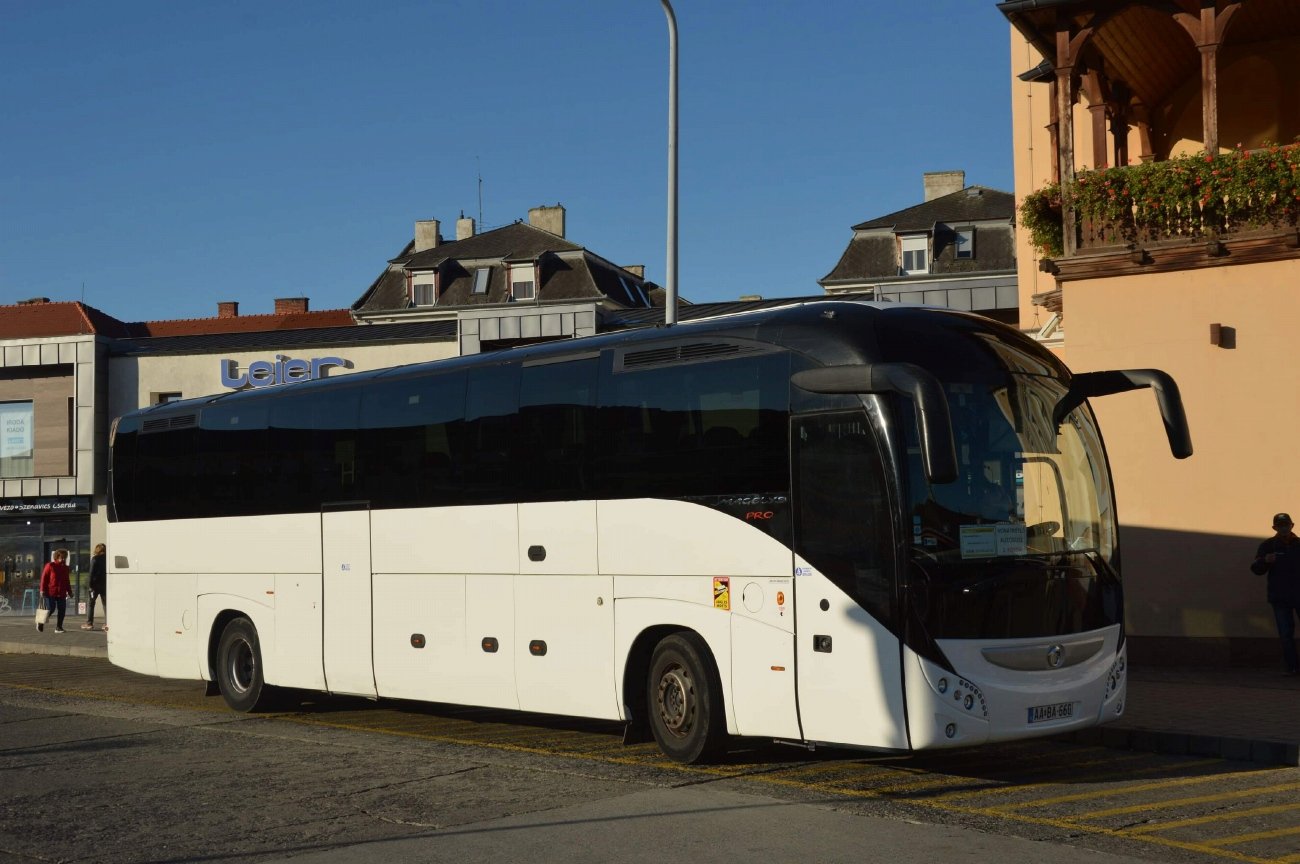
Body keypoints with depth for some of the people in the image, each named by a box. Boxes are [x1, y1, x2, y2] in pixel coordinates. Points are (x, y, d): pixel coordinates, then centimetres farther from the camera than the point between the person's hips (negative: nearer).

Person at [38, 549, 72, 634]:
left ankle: (58, 627, 7)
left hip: (61, 593, 6)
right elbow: (44, 577, -5)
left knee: (62, 610, -2)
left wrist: (69, 591, 20)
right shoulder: (50, 566, -3)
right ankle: (41, 623, 16)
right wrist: (42, 589, -11)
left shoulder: (65, 568, 15)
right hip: (51, 593, -6)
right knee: (51, 609, -8)